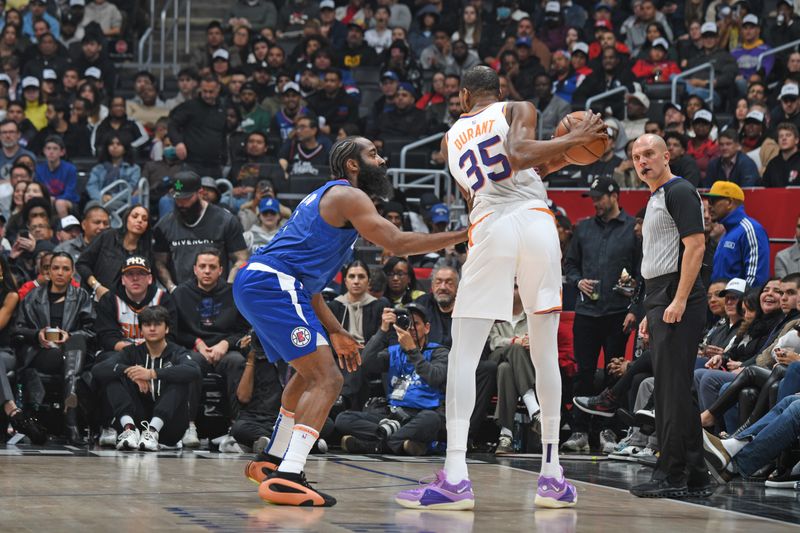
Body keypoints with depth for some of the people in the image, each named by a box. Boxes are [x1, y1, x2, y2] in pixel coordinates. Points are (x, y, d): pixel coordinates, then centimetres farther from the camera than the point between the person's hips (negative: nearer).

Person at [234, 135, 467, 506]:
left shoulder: (325, 197, 27)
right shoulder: (348, 196, -3)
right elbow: (396, 242, -12)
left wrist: (334, 332, 29)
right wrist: (462, 236, -7)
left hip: (253, 282, 11)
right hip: (273, 284, -11)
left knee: (309, 373, 29)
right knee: (327, 380, -15)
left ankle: (272, 459, 38)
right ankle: (286, 479, -24)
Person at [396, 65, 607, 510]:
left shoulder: (451, 137, 26)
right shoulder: (519, 110, 14)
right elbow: (516, 155, -7)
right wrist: (573, 139, 3)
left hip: (490, 230, 1)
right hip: (536, 221, -1)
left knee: (463, 354, 0)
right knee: (546, 351, 8)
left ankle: (455, 477, -14)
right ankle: (553, 475, 6)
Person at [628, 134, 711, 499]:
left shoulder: (679, 192, -7)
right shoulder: (655, 199, 23)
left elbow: (695, 246, -17)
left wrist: (679, 301, -22)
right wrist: (651, 313, 22)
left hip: (677, 304, -10)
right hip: (660, 303, 10)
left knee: (673, 389, -11)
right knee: (676, 391, 10)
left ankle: (671, 476, -10)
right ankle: (695, 478, 13)